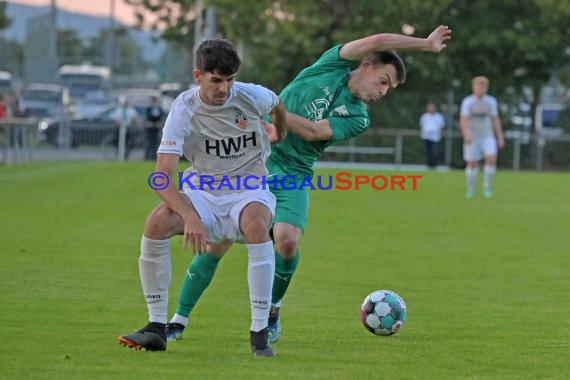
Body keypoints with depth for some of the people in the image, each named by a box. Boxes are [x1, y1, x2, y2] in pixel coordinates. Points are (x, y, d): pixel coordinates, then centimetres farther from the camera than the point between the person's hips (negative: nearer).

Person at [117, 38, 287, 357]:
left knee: (256, 223, -37)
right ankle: (157, 327, -16)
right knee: (157, 223, -29)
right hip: (204, 193, 1)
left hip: (250, 191, -1)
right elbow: (162, 177, -24)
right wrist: (190, 216, -40)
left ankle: (260, 334, -30)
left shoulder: (252, 96, -12)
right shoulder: (185, 110, -16)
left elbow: (279, 107, 16)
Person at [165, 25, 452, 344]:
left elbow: (313, 131, -11)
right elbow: (375, 43, -12)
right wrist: (423, 44, -7)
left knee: (287, 242, -23)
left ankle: (272, 312, 4)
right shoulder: (334, 66, 4)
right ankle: (179, 321, 7)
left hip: (293, 176, 1)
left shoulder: (358, 119, 7)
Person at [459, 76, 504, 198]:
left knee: (491, 159, -18)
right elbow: (463, 121, -15)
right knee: (472, 164, 1)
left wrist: (500, 137, 5)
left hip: (487, 137, 2)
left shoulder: (491, 101, 3)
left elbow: (496, 120, 8)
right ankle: (470, 189, 19)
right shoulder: (467, 102, -6)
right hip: (472, 138, -2)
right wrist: (467, 134, -31)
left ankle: (487, 186, -4)